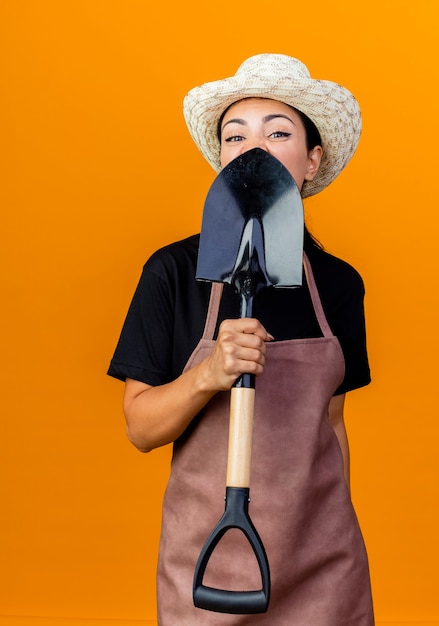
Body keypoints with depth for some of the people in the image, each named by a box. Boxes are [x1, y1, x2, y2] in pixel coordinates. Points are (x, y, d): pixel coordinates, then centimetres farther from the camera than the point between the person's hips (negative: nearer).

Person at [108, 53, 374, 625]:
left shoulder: (338, 283, 1)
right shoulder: (174, 272, -8)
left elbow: (331, 422, 9)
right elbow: (140, 428, -8)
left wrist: (339, 536, 13)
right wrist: (208, 374, -25)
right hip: (210, 558, -2)